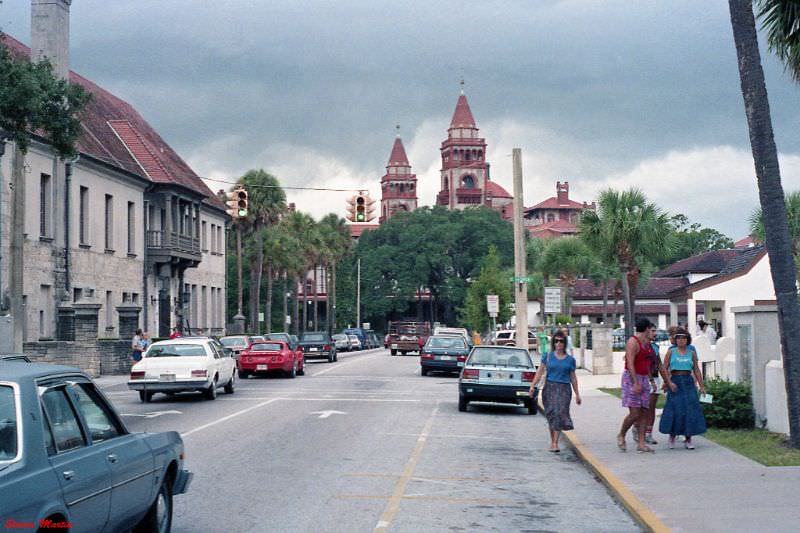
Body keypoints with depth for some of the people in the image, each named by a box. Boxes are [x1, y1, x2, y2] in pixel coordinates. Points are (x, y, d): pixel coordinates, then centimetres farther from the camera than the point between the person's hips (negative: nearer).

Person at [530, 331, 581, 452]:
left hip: (564, 389, 0)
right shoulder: (547, 356, 6)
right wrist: (533, 385, -7)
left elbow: (573, 378, 14)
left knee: (560, 413, -11)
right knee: (551, 414, -1)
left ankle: (555, 443, -12)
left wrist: (577, 394, 15)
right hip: (550, 388, 0)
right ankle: (552, 440, 14)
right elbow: (540, 372, 4)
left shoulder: (570, 359, 8)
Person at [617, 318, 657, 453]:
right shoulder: (633, 342, -11)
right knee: (634, 414, -12)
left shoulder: (649, 344, 15)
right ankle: (621, 435, 10)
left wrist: (651, 380, 18)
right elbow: (630, 363, -19)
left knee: (644, 413, 3)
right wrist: (636, 382, -24)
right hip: (632, 378, -8)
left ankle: (641, 443, 4)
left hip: (644, 379, 8)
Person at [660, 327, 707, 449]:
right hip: (675, 382, -2)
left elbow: (696, 370, 12)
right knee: (675, 409, -5)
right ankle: (672, 437, 13)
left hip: (688, 382, 2)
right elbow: (664, 368, 1)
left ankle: (688, 439, 4)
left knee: (690, 409, -4)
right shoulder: (671, 352, 4)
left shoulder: (692, 353, 10)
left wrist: (701, 386, 7)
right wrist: (669, 382, -11)